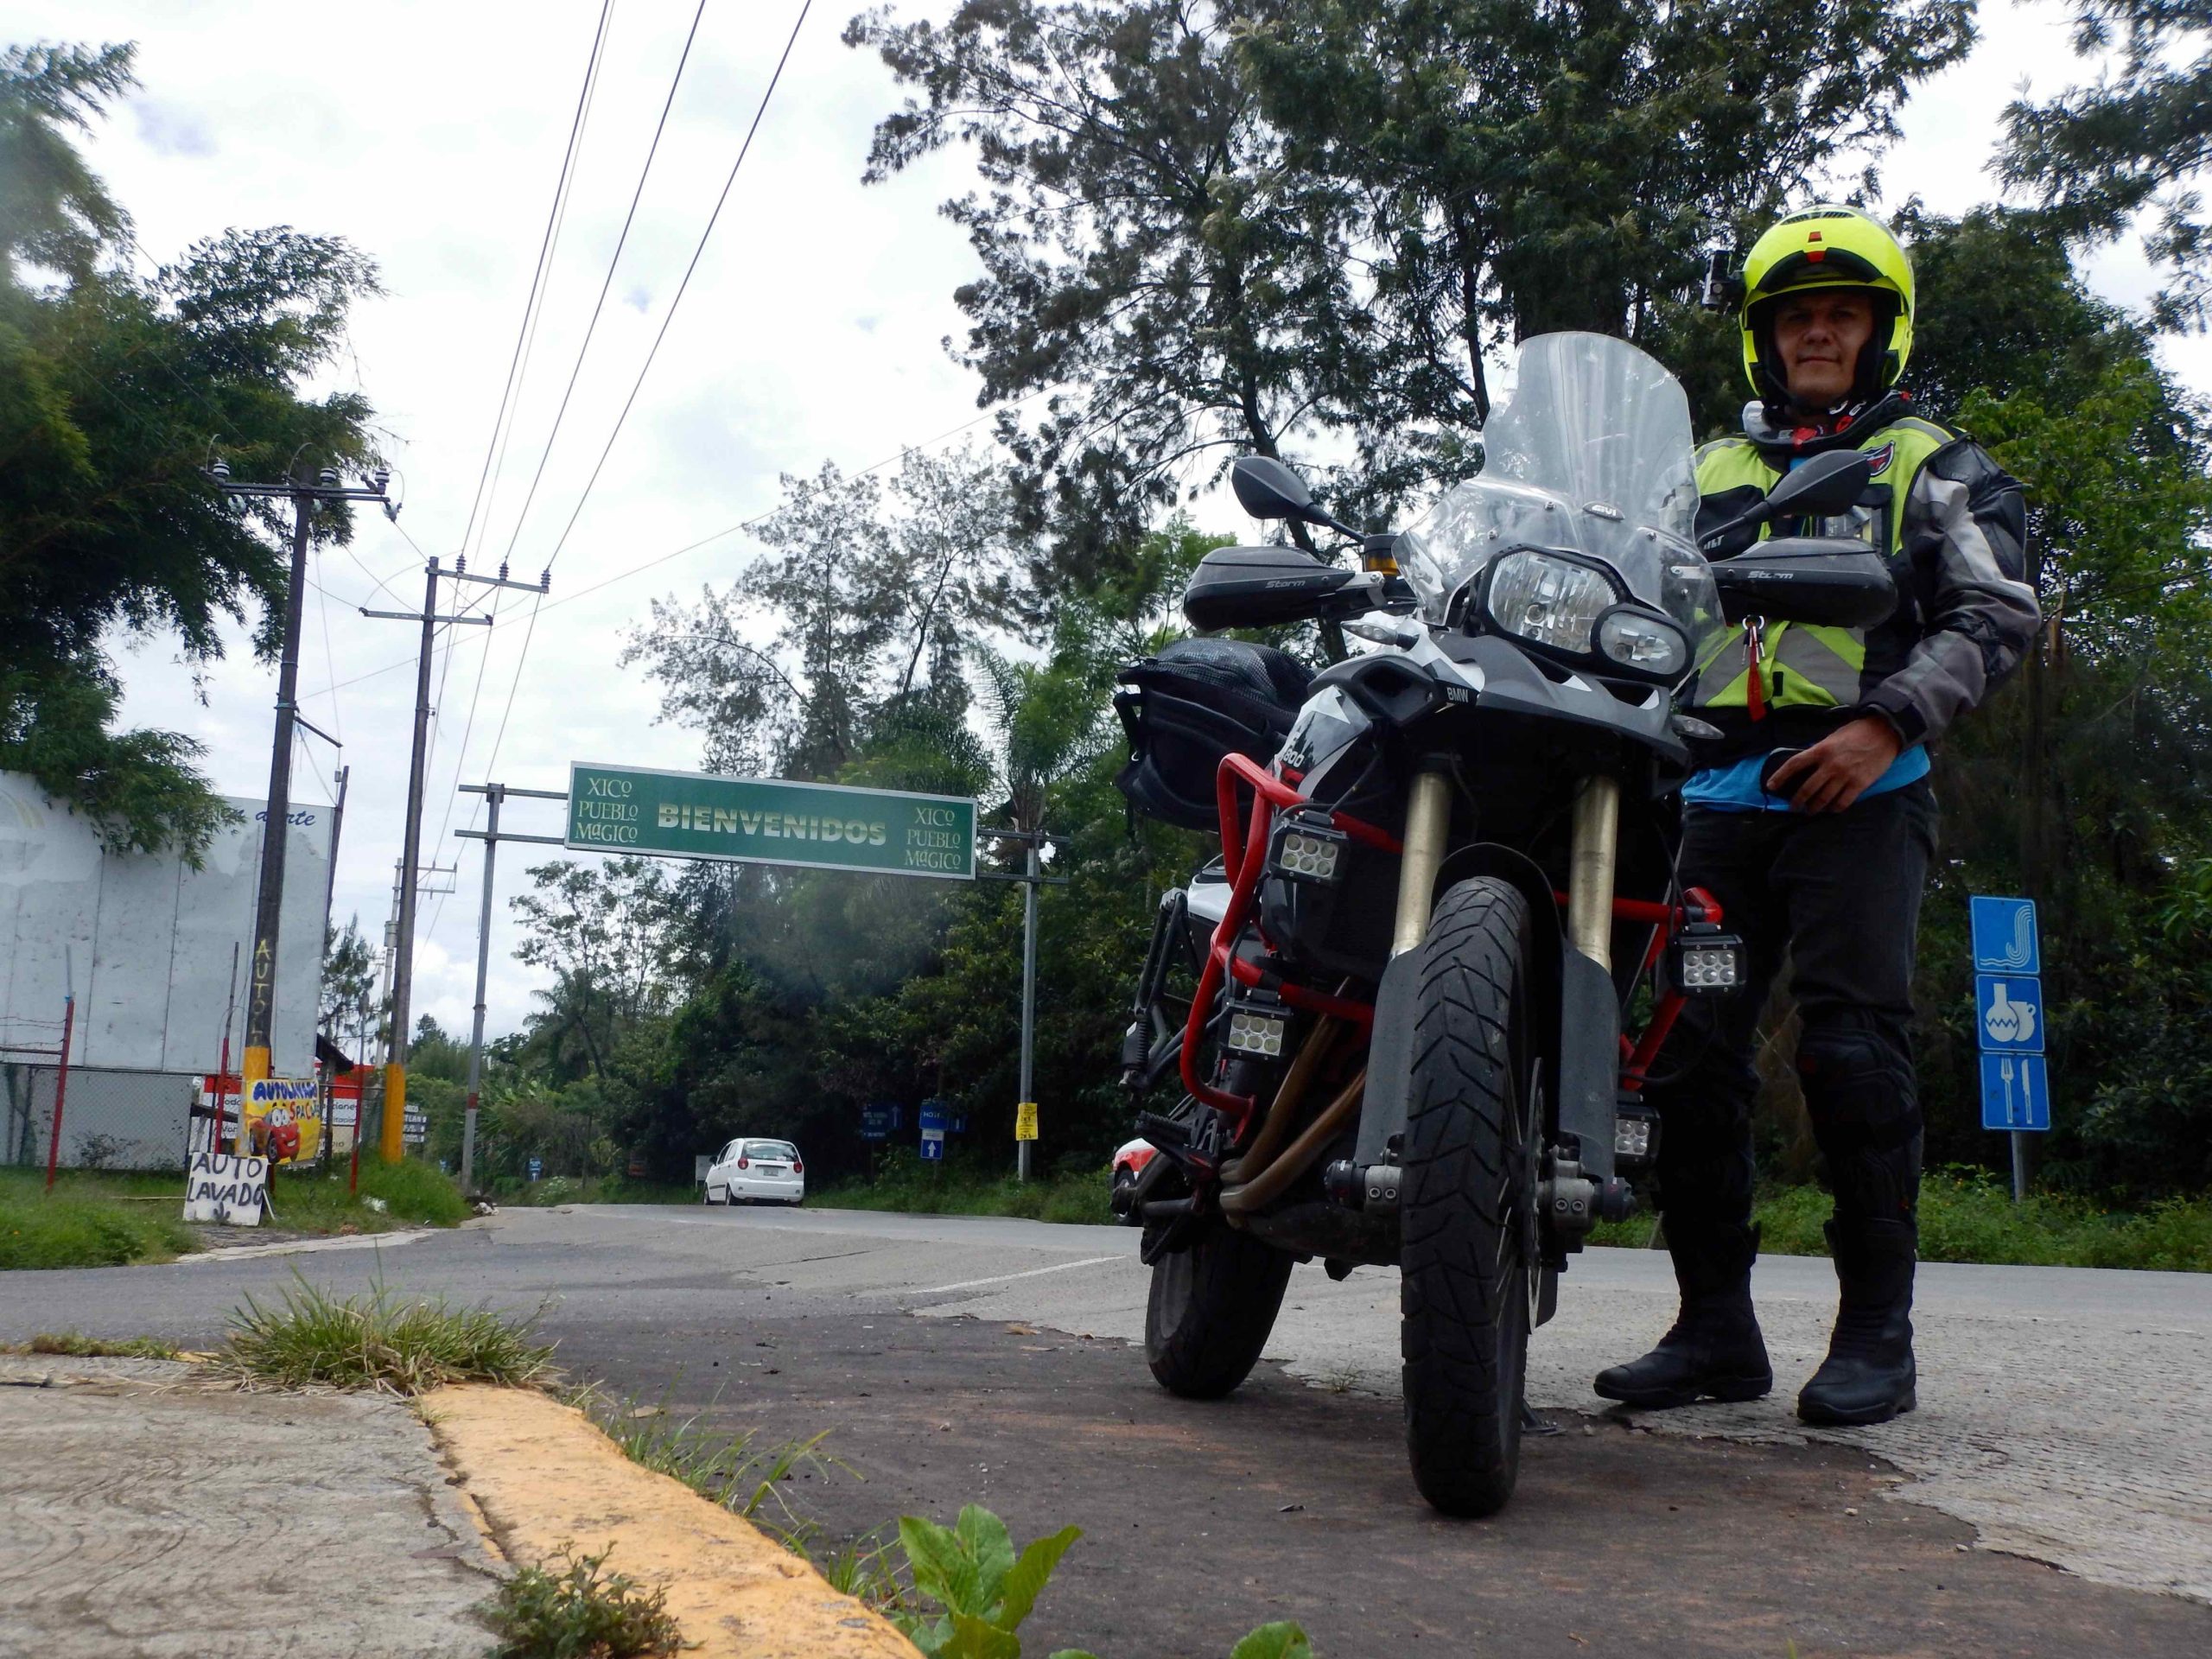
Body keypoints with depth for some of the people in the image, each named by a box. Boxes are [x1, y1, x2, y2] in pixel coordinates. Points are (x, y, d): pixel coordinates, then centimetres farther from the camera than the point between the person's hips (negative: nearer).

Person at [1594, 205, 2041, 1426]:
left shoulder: (1932, 467, 13)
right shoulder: (1708, 476, 25)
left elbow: (1995, 614, 2)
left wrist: (1886, 723, -12)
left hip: (1857, 790, -4)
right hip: (1718, 795, 4)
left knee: (1850, 1043, -12)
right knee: (1687, 1048, -3)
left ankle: (1876, 1333, -3)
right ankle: (1715, 1325, 5)